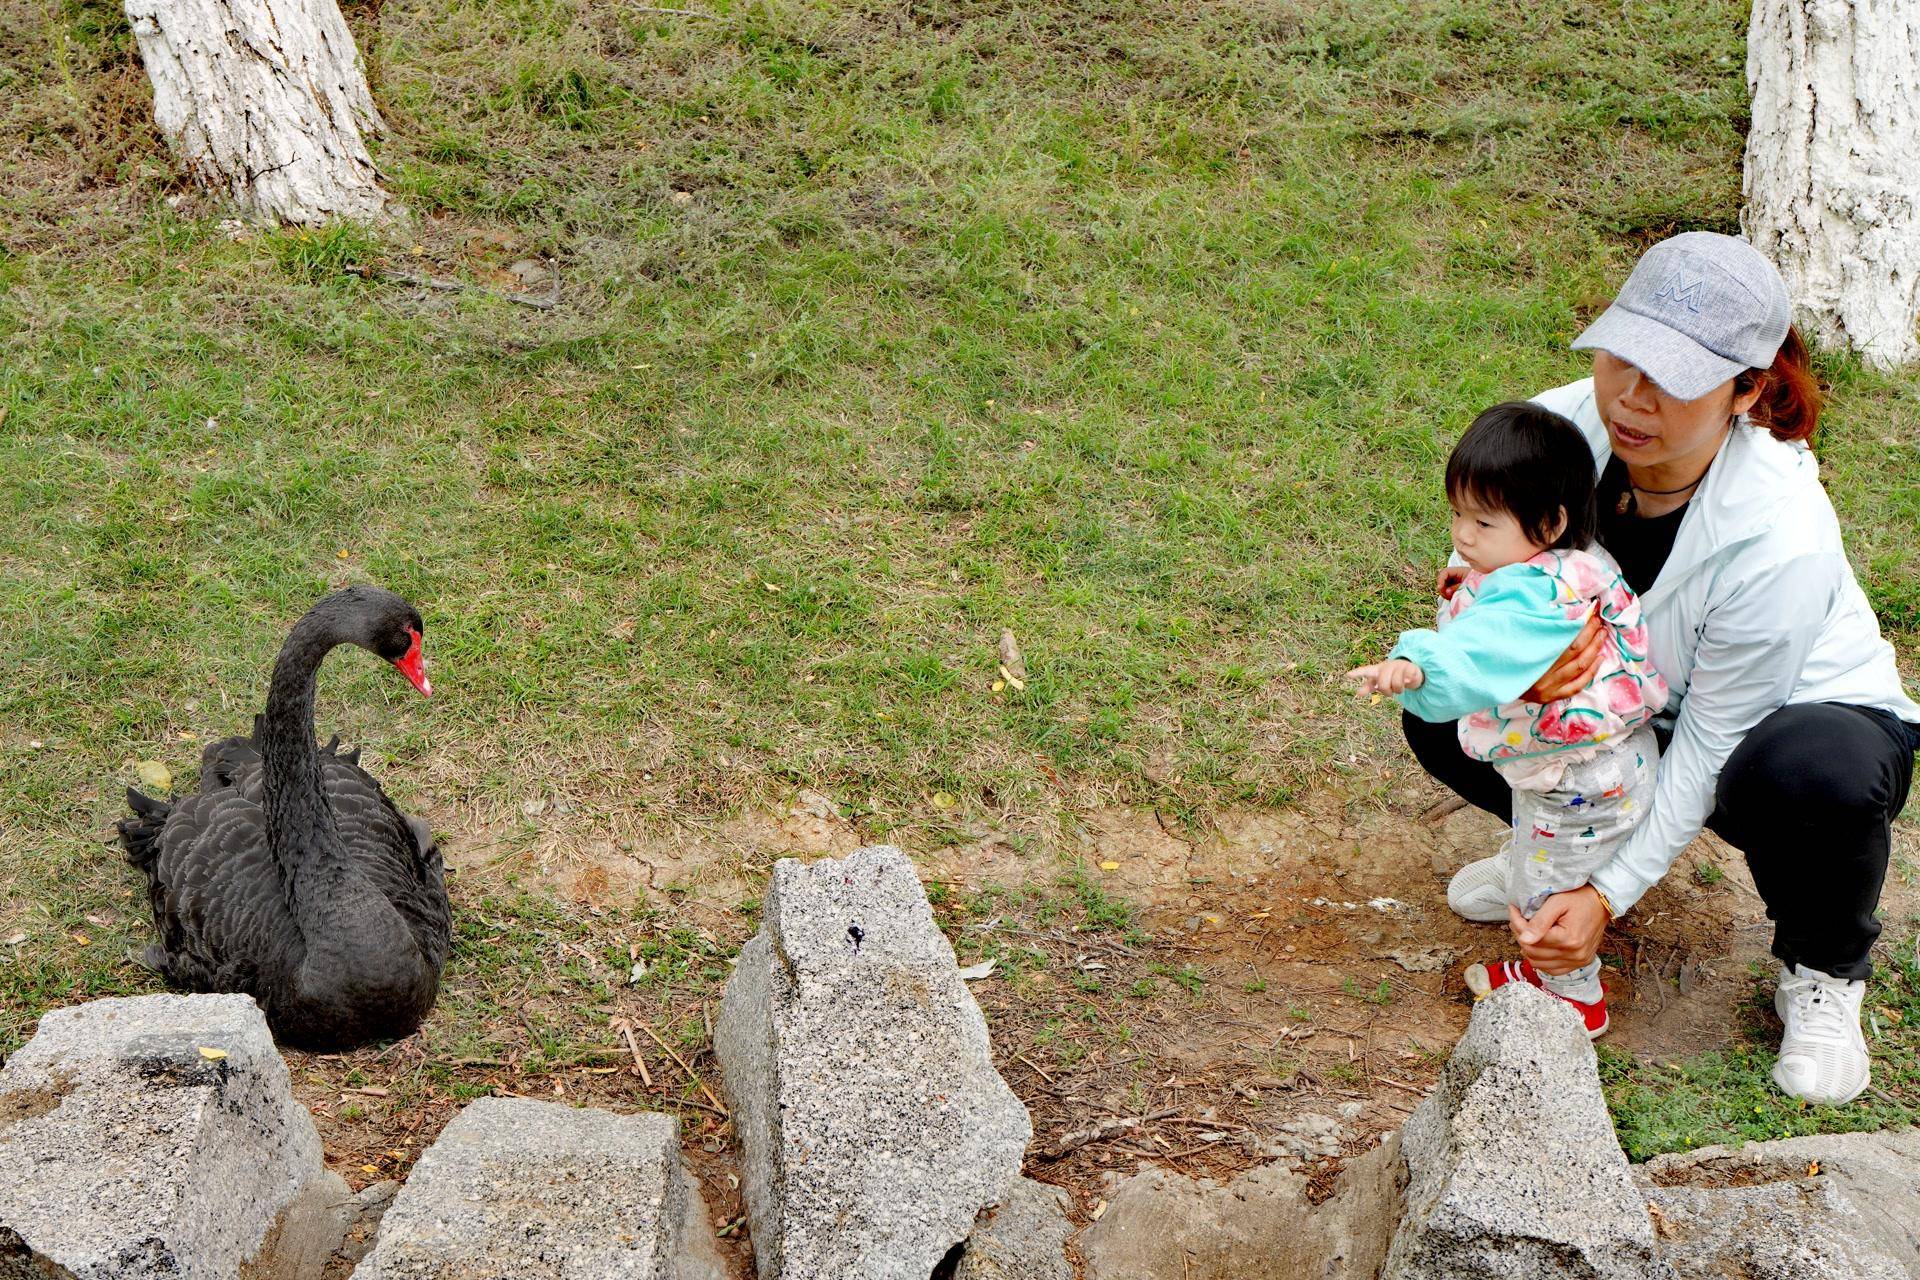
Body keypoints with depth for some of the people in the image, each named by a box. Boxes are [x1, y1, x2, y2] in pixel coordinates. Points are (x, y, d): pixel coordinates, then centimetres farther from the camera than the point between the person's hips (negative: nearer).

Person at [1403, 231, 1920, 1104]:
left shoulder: (1781, 537, -36)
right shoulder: (1559, 428, -24)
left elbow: (1710, 742, -27)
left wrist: (1610, 894, -28)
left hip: (1806, 714, -4)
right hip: (1633, 707, 5)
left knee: (1819, 774, -40)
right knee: (1442, 713, -17)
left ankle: (1822, 973, -5)